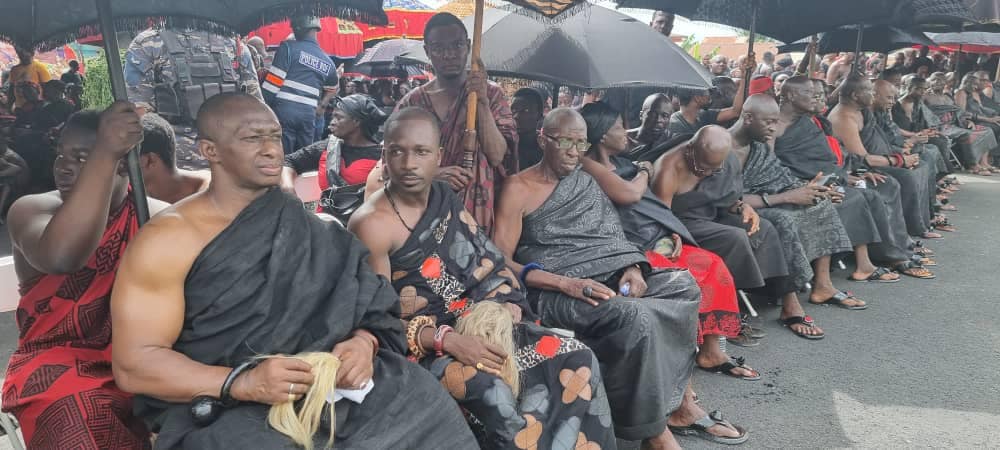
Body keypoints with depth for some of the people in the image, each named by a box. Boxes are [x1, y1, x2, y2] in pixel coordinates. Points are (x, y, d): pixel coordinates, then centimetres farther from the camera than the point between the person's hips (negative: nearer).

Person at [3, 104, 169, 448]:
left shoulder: (156, 215, 4)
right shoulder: (31, 210, -3)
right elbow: (60, 257, -28)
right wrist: (105, 152, -33)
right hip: (59, 364, -3)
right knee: (79, 419, -29)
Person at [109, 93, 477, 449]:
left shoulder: (305, 221, 9)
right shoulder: (168, 239, -7)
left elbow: (364, 302, 10)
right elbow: (133, 363, -10)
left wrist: (363, 342, -13)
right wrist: (242, 382, -23)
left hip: (327, 383, 5)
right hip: (222, 406, -4)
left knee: (423, 402, -13)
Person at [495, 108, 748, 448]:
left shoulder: (585, 182, 19)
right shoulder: (518, 190, -1)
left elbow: (615, 237, 16)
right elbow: (501, 261, -9)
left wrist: (632, 268, -8)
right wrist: (566, 283, -21)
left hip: (609, 280, 7)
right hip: (555, 292, -6)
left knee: (683, 285, -16)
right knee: (635, 317, -32)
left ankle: (674, 404, -12)